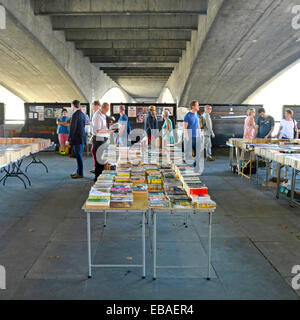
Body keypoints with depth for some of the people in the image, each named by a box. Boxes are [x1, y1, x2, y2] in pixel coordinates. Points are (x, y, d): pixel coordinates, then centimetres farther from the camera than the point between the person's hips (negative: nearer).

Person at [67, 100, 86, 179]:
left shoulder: (75, 115, -16)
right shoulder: (82, 114, 11)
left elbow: (73, 128, -18)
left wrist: (69, 139, -14)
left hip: (77, 138, -9)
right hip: (82, 137, 9)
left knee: (78, 155, -3)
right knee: (79, 155, 15)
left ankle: (80, 174, 3)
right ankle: (78, 172, 24)